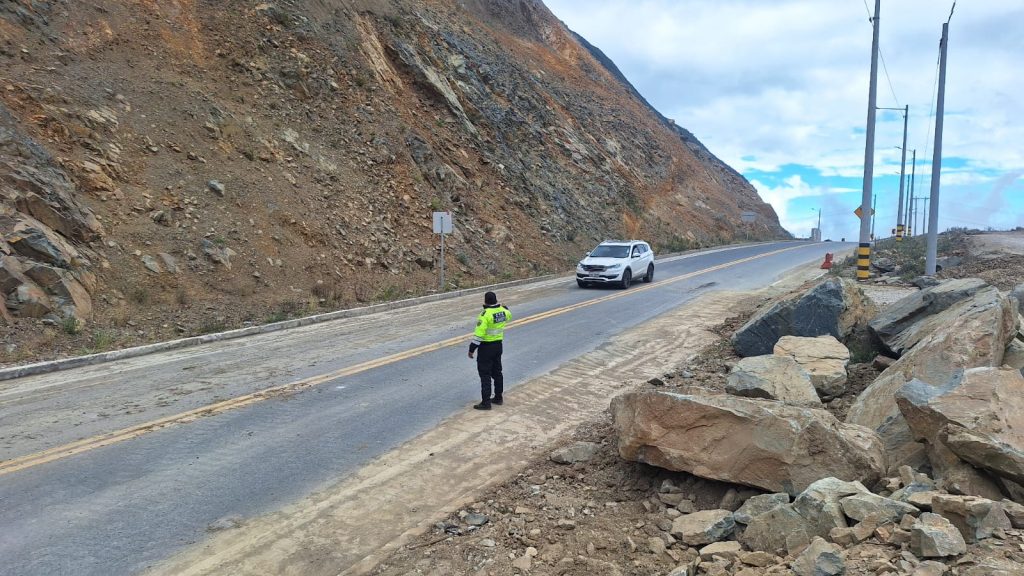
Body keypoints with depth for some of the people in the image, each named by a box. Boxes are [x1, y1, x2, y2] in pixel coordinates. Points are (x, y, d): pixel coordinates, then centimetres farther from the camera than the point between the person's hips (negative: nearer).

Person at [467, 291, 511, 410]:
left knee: (485, 374, -1)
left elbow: (479, 333, -25)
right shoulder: (503, 311, -1)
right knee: (497, 372, 18)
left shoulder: (485, 314, -22)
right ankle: (498, 398, 28)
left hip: (486, 347, -7)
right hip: (498, 345, 7)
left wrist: (472, 349, -19)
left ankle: (486, 402, 1)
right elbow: (508, 315, 26)